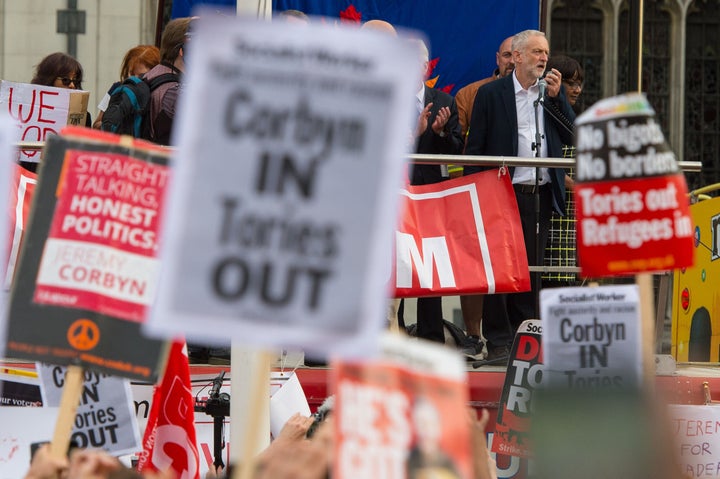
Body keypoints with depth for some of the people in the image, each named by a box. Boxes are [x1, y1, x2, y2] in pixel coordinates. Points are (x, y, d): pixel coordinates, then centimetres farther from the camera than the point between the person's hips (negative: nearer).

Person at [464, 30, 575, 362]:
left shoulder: (554, 93, 12)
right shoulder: (491, 94, 2)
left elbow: (572, 137, 4)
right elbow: (474, 148, 1)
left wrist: (556, 97, -5)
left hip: (541, 195, 3)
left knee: (531, 268, 6)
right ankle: (498, 341, 1)